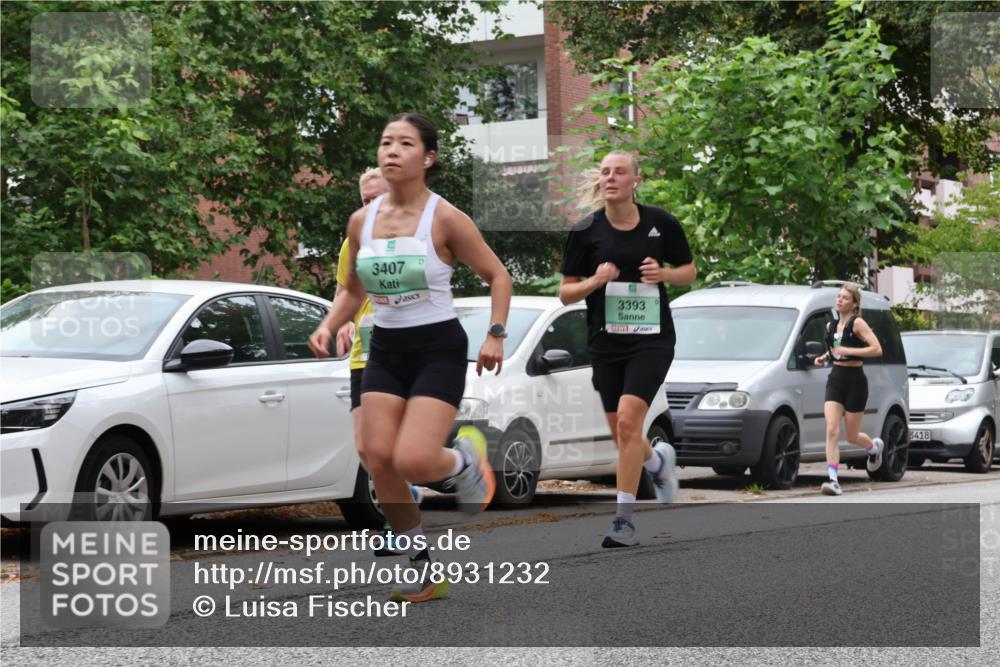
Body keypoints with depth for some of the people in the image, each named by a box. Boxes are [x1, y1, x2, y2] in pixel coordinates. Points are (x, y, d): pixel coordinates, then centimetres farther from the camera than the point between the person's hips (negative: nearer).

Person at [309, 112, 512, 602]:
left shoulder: (445, 219, -10)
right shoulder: (362, 221, 4)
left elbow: (497, 276, -1)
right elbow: (353, 290, 17)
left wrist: (496, 334, -13)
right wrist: (328, 326, -1)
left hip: (439, 347, -5)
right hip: (386, 350, 5)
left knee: (412, 461, -19)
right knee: (379, 459, -6)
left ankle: (464, 458, 19)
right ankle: (424, 570, 11)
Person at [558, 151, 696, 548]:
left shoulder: (661, 224, -2)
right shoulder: (585, 231, -2)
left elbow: (689, 272, 11)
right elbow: (565, 292, 3)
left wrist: (663, 273, -11)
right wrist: (595, 281, -17)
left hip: (652, 339, -3)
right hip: (606, 343, 3)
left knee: (628, 419, -19)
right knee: (621, 436, 9)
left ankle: (624, 519, -13)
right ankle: (659, 460, 45)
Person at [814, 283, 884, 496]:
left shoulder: (857, 324, -9)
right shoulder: (831, 326, 10)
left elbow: (877, 349, -19)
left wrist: (848, 351, -22)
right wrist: (825, 357, 9)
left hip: (855, 380, -5)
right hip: (835, 379, 5)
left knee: (851, 436, 6)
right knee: (832, 431, -13)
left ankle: (875, 446, 41)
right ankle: (833, 480, -17)